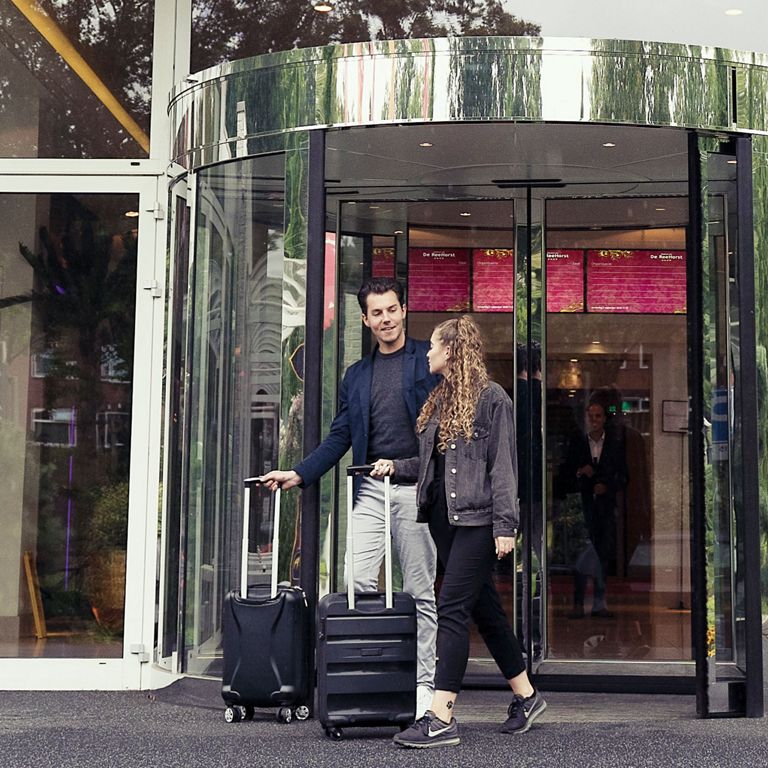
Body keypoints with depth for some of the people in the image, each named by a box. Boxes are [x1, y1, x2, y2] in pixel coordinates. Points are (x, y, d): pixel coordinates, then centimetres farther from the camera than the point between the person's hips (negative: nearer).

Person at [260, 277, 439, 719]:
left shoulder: (429, 360, 5)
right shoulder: (357, 375, 18)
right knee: (359, 584, -7)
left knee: (421, 592, 2)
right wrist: (298, 475, 9)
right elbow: (340, 437, 18)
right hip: (371, 489, 4)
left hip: (417, 487, -3)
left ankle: (422, 683, 9)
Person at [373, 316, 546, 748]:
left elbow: (503, 466, -11)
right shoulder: (440, 400, 17)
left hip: (476, 518, -8)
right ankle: (526, 698, 24)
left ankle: (442, 719, -8)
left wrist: (505, 525, -15)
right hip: (444, 516, 8)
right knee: (484, 608, 12)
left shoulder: (491, 398, -7)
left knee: (452, 609, -11)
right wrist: (396, 468, 9)